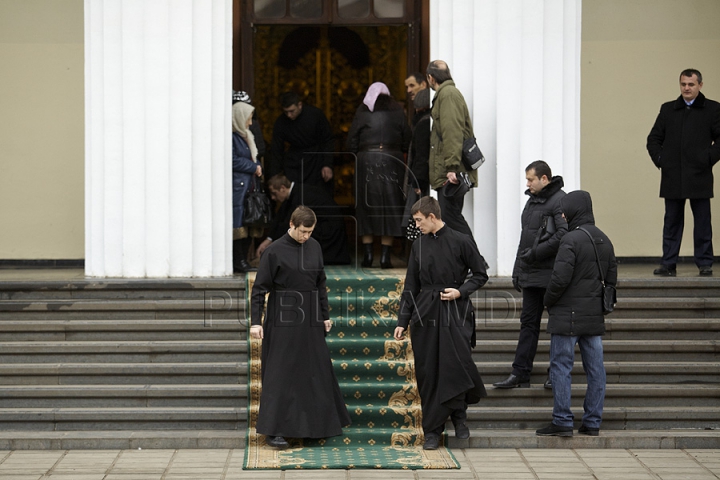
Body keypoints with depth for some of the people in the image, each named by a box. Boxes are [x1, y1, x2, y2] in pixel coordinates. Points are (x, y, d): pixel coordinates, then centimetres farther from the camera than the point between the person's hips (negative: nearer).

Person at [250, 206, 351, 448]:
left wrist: (325, 315, 14)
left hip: (310, 319, 6)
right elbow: (259, 288, -9)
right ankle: (272, 430, 1)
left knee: (316, 369, 11)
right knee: (280, 373, -4)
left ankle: (317, 425, 25)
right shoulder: (275, 251, -10)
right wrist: (256, 321, -15)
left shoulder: (314, 247, 6)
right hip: (283, 318, -6)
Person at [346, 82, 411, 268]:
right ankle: (385, 256, -1)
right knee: (390, 208, 3)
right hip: (392, 161, 0)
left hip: (366, 162, 0)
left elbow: (351, 144, 2)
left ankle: (368, 254, 4)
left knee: (366, 206, 6)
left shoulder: (362, 113, 4)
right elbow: (407, 142, 4)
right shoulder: (397, 112, 6)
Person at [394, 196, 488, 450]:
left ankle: (458, 415, 14)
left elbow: (480, 275, 4)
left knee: (456, 367, -11)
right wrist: (403, 321, 9)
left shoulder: (461, 242, -3)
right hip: (425, 315, 4)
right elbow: (411, 286, 13)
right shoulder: (419, 246, 9)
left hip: (454, 314, -3)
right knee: (427, 375, 3)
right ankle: (432, 431, 10)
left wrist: (461, 291, -12)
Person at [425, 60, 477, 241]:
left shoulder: (448, 94, -9)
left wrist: (452, 167, -24)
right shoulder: (449, 93, 23)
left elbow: (452, 133, -19)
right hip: (447, 173, 10)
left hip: (451, 173, -10)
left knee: (451, 216, -13)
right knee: (450, 217, 8)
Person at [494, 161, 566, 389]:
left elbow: (563, 235, -22)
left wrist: (535, 253, -19)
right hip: (531, 276, 9)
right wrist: (517, 271, 17)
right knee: (528, 322, 8)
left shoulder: (560, 201, -11)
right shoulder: (532, 200, 18)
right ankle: (520, 374, 9)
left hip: (552, 275, -9)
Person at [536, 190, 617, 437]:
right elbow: (612, 278, 15)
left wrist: (548, 301, -4)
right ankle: (593, 422, 11)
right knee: (595, 368, 8)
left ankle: (562, 422, -2)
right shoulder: (604, 240, 11)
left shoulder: (571, 239, -15)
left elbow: (560, 277, -20)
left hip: (568, 315, -7)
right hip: (595, 315, 7)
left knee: (561, 366, -2)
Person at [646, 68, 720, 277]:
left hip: (699, 177, -2)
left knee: (703, 222, 2)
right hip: (672, 177, 2)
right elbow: (653, 139, 14)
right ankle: (668, 264, 7)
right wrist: (660, 159, 1)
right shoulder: (668, 109, 11)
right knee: (672, 222, 5)